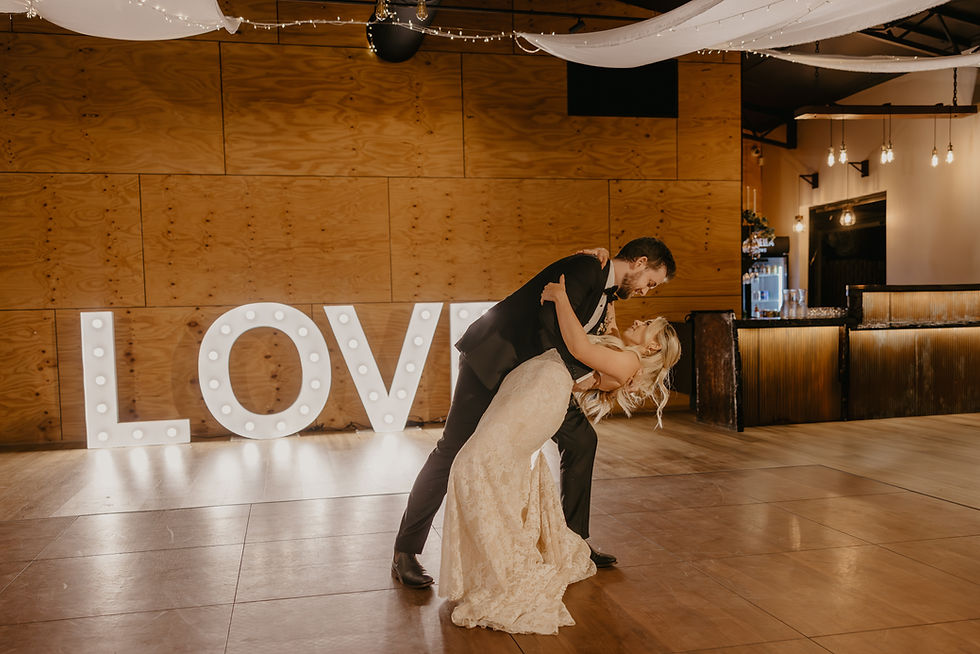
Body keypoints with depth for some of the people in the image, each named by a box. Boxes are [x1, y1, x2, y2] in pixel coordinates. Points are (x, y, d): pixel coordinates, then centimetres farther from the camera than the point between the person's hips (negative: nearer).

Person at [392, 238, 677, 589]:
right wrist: (580, 373, -19)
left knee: (581, 439, 5)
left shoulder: (607, 292, 12)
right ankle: (405, 553, 2)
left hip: (535, 369, 10)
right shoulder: (585, 268, -18)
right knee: (454, 448, -8)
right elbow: (552, 323, -29)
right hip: (493, 359, -9)